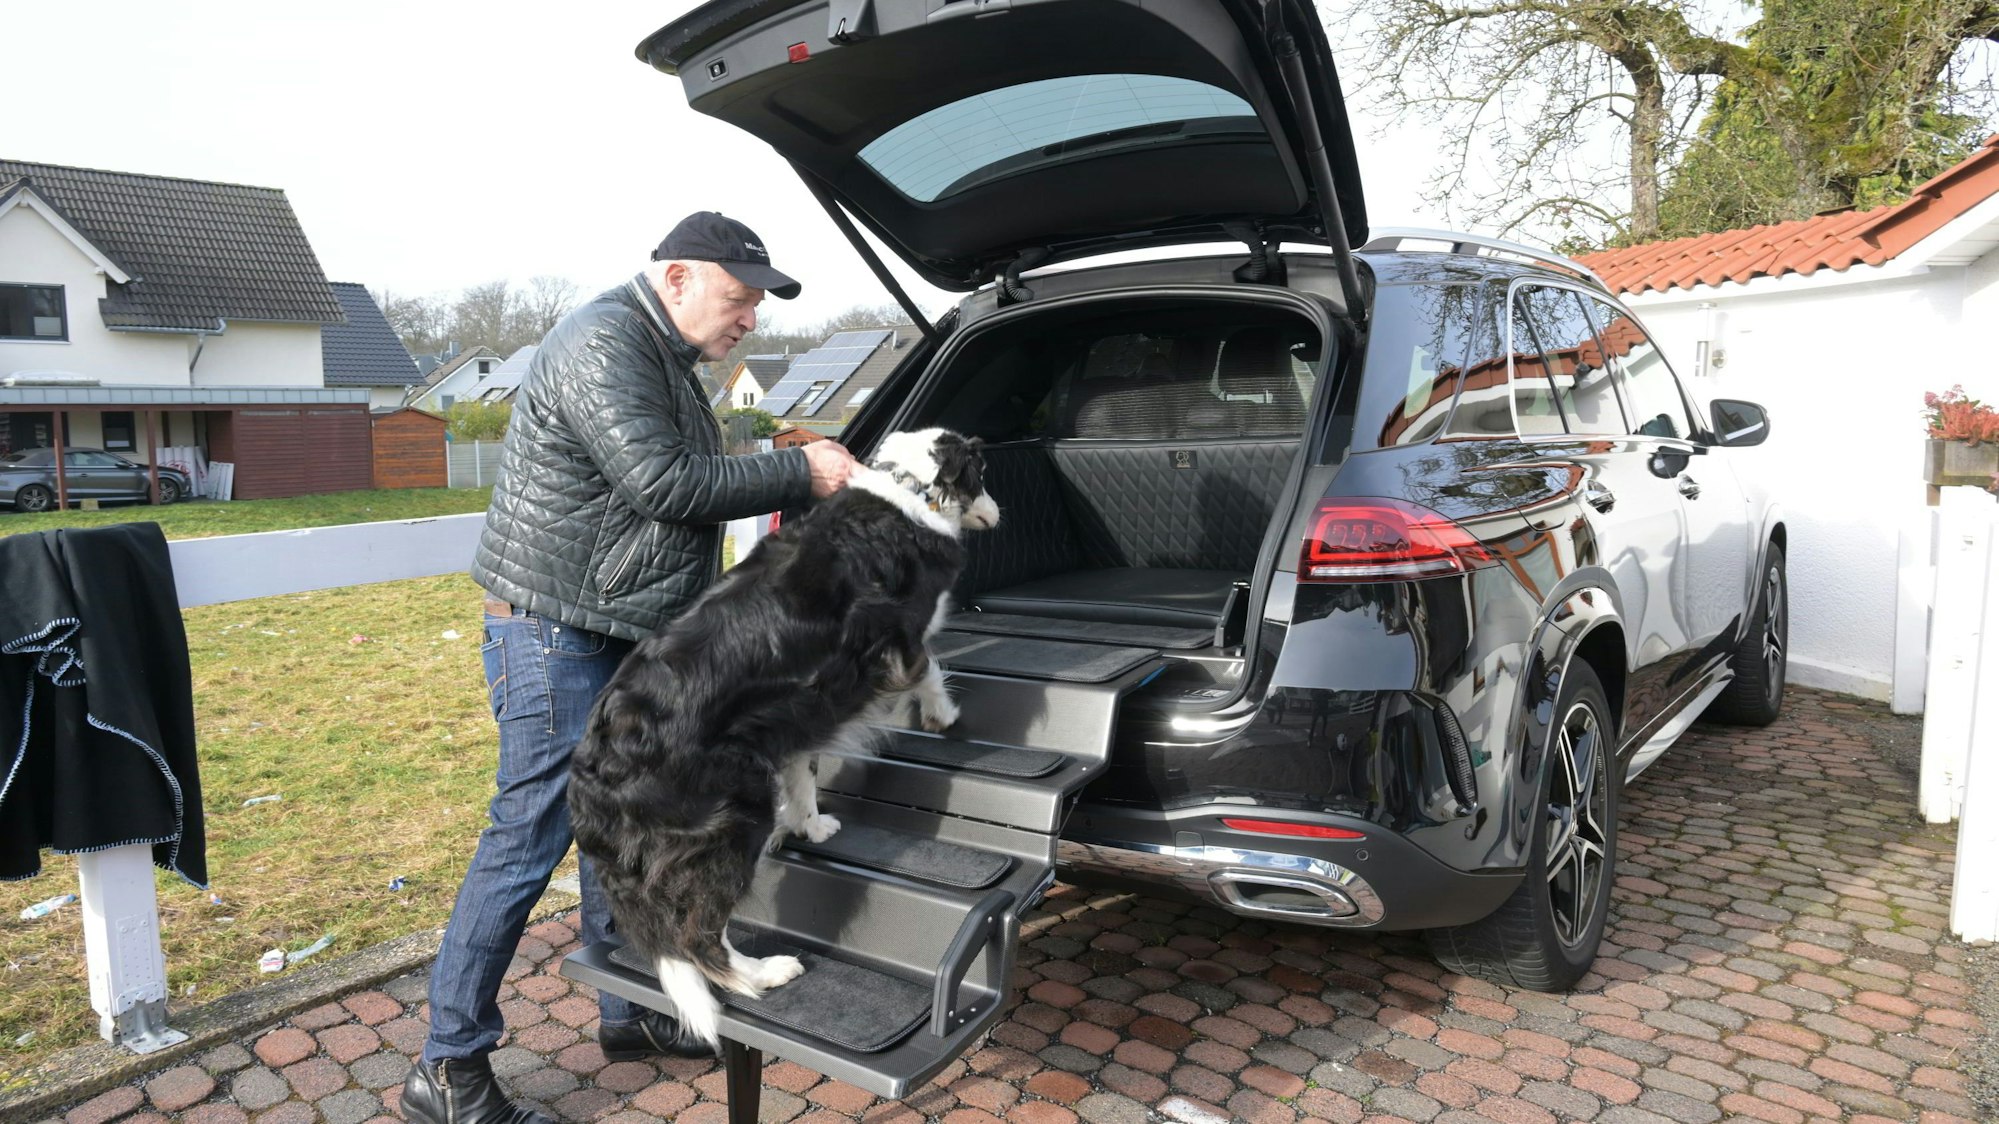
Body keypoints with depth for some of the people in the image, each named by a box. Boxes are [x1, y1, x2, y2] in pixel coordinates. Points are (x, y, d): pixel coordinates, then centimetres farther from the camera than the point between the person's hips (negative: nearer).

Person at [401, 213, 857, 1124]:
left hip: (624, 634, 10)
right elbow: (662, 484, -23)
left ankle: (628, 1011, 31)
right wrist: (798, 473, -16)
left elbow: (686, 487, 17)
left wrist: (794, 486, 5)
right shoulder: (603, 344, -15)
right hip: (555, 630, -10)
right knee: (530, 837, -4)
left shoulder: (662, 358, 17)